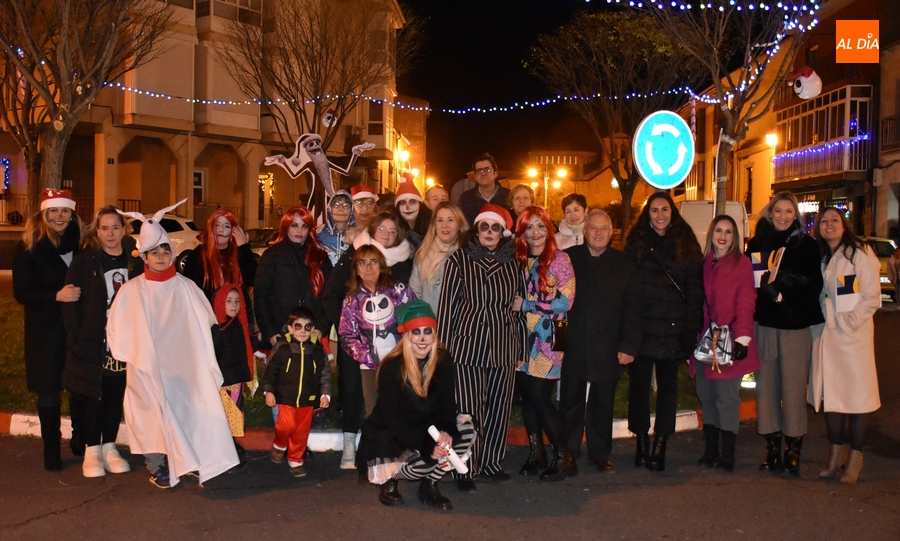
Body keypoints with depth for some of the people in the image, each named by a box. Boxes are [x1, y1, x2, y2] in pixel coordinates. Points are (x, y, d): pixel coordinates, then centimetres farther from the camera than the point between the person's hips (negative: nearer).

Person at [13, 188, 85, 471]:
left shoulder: (78, 242, 2)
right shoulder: (29, 246, -5)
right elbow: (21, 292, -9)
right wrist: (56, 296, -20)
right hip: (46, 330, -2)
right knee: (49, 390, 6)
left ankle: (80, 441, 26)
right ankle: (51, 450, 21)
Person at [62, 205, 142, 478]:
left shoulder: (135, 262, 5)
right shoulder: (84, 262, -2)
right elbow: (70, 302, -4)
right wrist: (78, 337, -11)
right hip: (94, 343, -2)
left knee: (116, 396, 10)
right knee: (93, 396, 4)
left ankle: (109, 448, 22)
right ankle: (92, 451, 15)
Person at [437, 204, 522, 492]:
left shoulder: (512, 263, 11)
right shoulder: (460, 260, 1)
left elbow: (520, 304, 18)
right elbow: (447, 304, 0)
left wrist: (521, 347, 15)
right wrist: (443, 347, -4)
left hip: (504, 345, 4)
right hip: (468, 343, -4)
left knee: (498, 406, 9)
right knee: (468, 409, -2)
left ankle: (490, 464, 24)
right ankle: (466, 470, 10)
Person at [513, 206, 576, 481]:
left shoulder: (559, 259, -5)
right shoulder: (520, 260, 11)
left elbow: (565, 301, -13)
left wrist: (525, 304, -11)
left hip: (548, 339, -5)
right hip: (525, 337, 5)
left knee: (539, 395, -7)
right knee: (526, 394, 3)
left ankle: (563, 456, 7)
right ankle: (535, 452, 18)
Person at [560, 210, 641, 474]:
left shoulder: (624, 265, 6)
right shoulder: (568, 258, 2)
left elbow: (632, 309, 3)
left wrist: (629, 346, -5)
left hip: (607, 350, 1)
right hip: (572, 347, -1)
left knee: (603, 404, 10)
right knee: (571, 402, 9)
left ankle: (600, 453, 24)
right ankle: (568, 452, 22)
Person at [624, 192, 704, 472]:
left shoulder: (685, 244, 7)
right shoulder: (637, 242, 6)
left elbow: (695, 288, 3)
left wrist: (691, 327, -5)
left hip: (673, 328, 1)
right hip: (642, 326, 0)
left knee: (668, 385, 6)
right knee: (639, 383, 5)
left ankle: (660, 447, 13)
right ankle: (642, 444, 16)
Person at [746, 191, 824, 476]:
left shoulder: (807, 246, 3)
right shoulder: (756, 244, 10)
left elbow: (812, 284, -4)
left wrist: (780, 282, -15)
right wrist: (768, 287, -11)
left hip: (796, 325, -2)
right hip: (764, 323, 2)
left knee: (793, 386, -4)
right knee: (766, 385, 3)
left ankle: (793, 450, 6)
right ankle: (772, 449, 12)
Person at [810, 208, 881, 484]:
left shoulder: (860, 252, -6)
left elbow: (872, 296, -9)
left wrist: (850, 322, -15)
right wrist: (820, 321, 3)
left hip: (854, 333, -6)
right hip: (826, 332, 6)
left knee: (857, 393, -1)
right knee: (830, 393, 7)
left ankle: (855, 459, 8)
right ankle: (835, 456, 16)